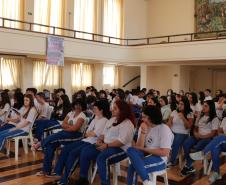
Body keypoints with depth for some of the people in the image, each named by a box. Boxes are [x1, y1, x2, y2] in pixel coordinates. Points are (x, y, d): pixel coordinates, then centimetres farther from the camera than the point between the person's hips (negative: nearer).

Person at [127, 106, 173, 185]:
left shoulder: (164, 129, -9)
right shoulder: (143, 127, 7)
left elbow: (164, 153, -16)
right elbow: (138, 147, -2)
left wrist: (144, 149, -12)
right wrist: (143, 132, -14)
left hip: (159, 159, -7)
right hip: (145, 155, 7)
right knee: (131, 150, -22)